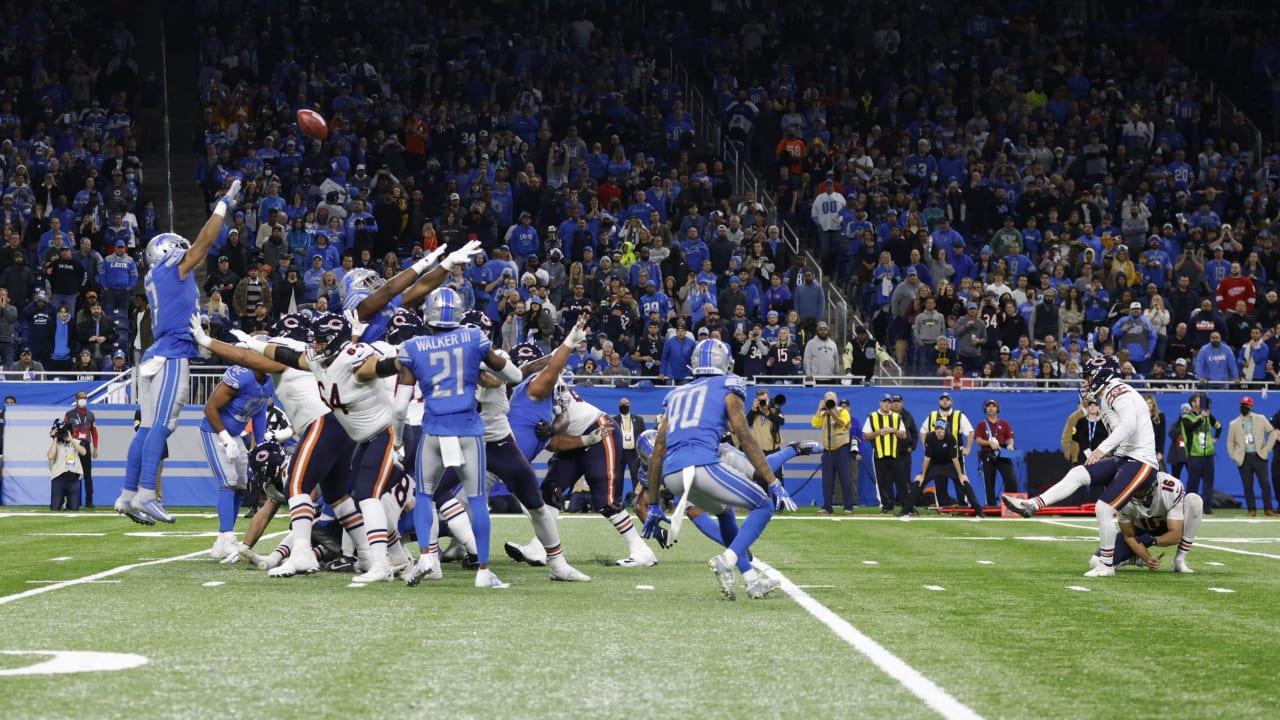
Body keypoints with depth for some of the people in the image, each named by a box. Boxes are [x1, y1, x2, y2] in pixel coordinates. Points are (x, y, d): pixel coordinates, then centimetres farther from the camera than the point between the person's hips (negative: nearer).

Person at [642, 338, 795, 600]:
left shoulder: (676, 394, 28)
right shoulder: (727, 386, 14)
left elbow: (657, 451, 23)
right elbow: (744, 438, 2)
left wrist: (653, 505, 26)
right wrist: (773, 483, 0)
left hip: (671, 475, 6)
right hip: (702, 465, -6)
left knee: (725, 511, 31)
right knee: (764, 505, 10)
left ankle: (752, 580, 27)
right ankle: (727, 560, -10)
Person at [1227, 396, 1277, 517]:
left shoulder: (1260, 419, 3)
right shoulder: (1234, 424, 5)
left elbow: (1272, 432, 6)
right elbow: (1230, 442, 12)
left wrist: (1267, 449, -1)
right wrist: (1234, 457, 3)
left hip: (1259, 456, -1)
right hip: (1244, 458, 1)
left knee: (1265, 482, -6)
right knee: (1247, 485, 0)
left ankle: (1268, 509, 1)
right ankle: (1251, 509, 9)